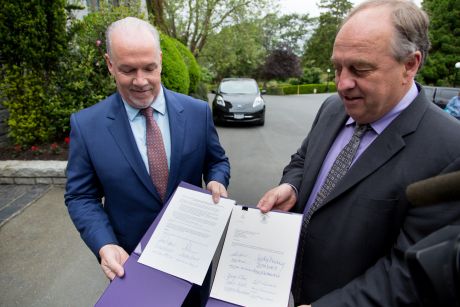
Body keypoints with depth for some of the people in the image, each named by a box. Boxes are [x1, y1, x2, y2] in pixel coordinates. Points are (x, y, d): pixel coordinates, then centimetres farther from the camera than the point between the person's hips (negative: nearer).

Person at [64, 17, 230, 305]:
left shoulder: (198, 112, -10)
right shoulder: (86, 125, -12)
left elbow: (217, 161, 2)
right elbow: (81, 197, -6)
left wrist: (216, 181, -20)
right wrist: (104, 245, -20)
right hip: (131, 259, 0)